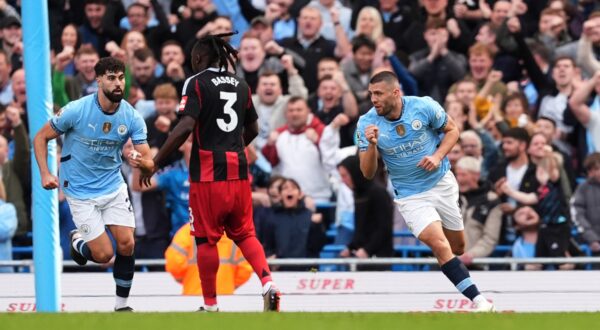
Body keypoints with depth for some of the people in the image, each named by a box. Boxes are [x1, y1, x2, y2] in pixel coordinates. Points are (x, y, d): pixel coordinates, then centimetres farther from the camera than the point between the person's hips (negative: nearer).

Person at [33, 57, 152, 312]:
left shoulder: (131, 116, -11)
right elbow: (41, 137, -6)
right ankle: (78, 241, 28)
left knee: (126, 245, -8)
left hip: (114, 186, 3)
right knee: (104, 255, -8)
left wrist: (142, 162, -34)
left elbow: (148, 161, -10)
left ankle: (122, 304, 11)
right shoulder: (76, 110, -19)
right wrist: (45, 173, -17)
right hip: (81, 192, -3)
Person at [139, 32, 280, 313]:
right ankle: (268, 283, -8)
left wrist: (155, 163, -14)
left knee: (206, 239, 5)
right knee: (244, 234, 14)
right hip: (238, 171, 5)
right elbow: (252, 130, 21)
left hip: (208, 174, -5)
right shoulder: (241, 85, 12)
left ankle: (210, 305, 11)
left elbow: (185, 127, -17)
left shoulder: (196, 83, -6)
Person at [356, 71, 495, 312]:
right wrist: (372, 146, -30)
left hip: (442, 183, 2)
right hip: (410, 195, -2)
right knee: (440, 245, -21)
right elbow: (368, 173, -12)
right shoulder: (366, 124, -14)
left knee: (457, 247, 11)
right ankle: (479, 301, -22)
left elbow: (452, 130, 1)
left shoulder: (424, 107, -15)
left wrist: (438, 156, -16)